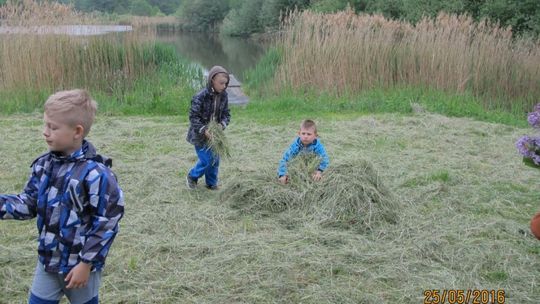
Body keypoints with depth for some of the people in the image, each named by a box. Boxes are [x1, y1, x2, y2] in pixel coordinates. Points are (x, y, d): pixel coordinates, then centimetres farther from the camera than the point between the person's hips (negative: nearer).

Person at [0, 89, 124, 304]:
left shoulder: (95, 174, -25)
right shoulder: (44, 165, -2)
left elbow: (106, 224, -21)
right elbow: (29, 204, 8)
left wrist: (86, 263, -17)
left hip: (80, 264, -6)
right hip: (48, 260, 6)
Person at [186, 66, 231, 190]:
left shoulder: (223, 96, -5)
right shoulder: (201, 96, -23)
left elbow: (226, 114, 3)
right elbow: (193, 116, -20)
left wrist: (222, 124, -16)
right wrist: (204, 130, -28)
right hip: (200, 134, -6)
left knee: (215, 160, 10)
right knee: (206, 160, -6)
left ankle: (211, 183, 30)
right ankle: (192, 177, 21)